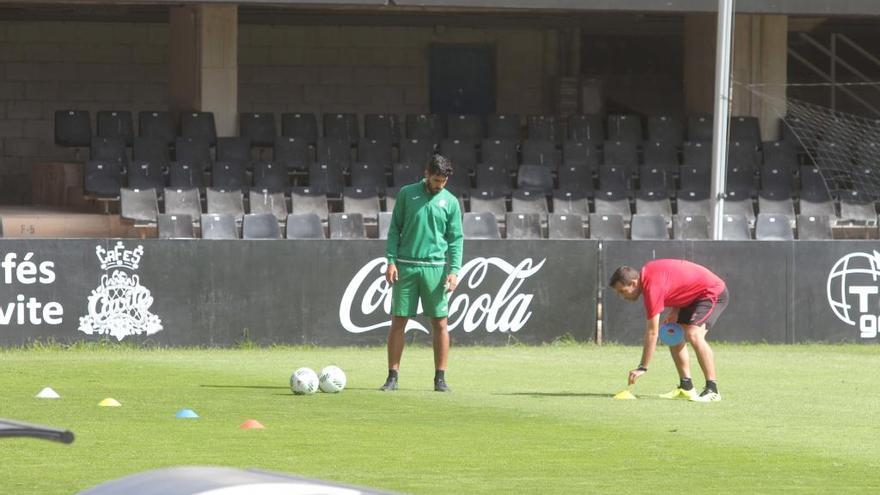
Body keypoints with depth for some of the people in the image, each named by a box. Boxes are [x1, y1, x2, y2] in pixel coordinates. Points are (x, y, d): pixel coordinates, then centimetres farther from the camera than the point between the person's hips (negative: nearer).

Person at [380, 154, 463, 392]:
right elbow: (395, 229, 7)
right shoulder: (406, 194, 5)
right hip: (406, 267, 0)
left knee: (440, 322, 0)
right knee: (398, 320, 0)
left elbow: (456, 239, 5)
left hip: (435, 268, 0)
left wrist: (454, 270, -6)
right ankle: (392, 377, 5)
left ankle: (440, 378, 6)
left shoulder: (450, 202, 5)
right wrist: (391, 261, -3)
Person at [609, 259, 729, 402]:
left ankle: (712, 390, -27)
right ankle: (686, 388, 9)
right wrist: (675, 312, -1)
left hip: (713, 292, -11)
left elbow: (652, 332, -25)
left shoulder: (652, 288, -27)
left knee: (693, 335, -27)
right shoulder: (647, 271, -1)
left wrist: (642, 368, -22)